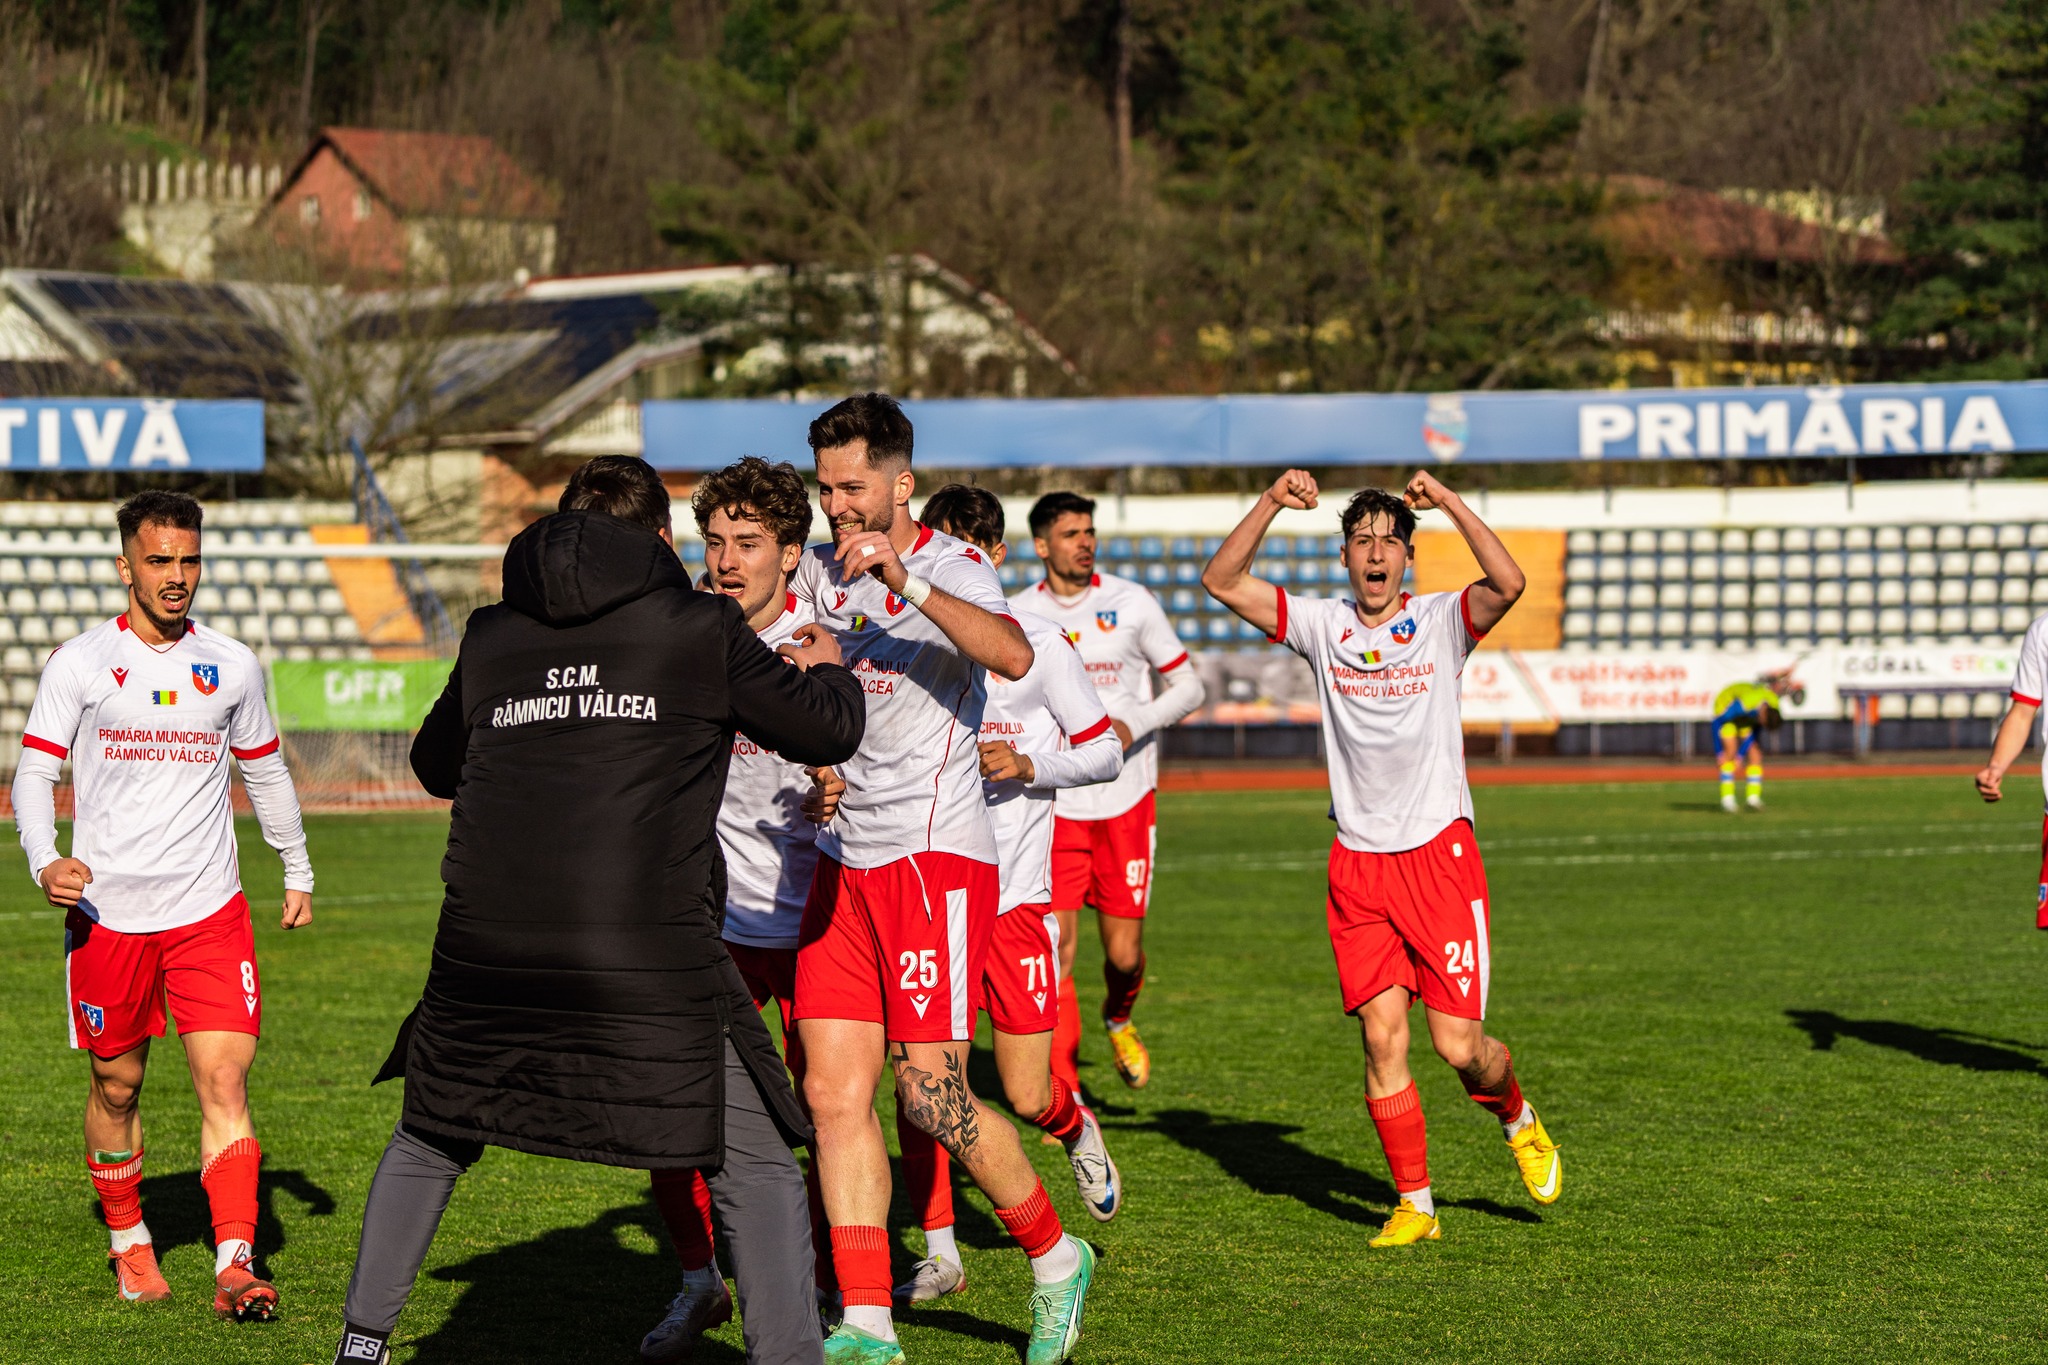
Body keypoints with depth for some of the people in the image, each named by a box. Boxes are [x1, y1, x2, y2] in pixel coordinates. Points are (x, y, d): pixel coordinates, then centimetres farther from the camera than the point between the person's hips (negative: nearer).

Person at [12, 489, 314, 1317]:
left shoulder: (232, 667, 7)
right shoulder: (81, 664, -1)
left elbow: (266, 773, 20)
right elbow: (34, 772, -3)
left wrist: (297, 872, 27)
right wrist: (45, 863, -20)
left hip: (209, 910, 1)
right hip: (106, 913, -1)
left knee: (225, 1080, -11)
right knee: (117, 1086, 9)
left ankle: (235, 1267, -16)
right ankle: (128, 1241, 29)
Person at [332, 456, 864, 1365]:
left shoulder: (492, 638, 12)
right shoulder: (700, 630, 2)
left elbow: (434, 765, 28)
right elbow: (825, 732, 10)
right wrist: (825, 672, 32)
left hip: (485, 956, 3)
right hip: (651, 968, -3)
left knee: (428, 1143, 26)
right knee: (755, 1169, 9)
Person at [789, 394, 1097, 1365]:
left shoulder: (952, 569, -8)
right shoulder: (819, 573, 11)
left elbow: (1013, 656, -28)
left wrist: (906, 584, -37)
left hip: (937, 858, -6)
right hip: (842, 864, 6)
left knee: (931, 1095, -8)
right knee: (833, 1092, -3)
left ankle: (1054, 1256, 15)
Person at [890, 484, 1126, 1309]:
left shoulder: (1039, 645, -1)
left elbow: (1104, 754, 3)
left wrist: (1026, 764, -14)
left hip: (1013, 893, -1)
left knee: (1026, 1095, -4)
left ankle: (1075, 1125, 33)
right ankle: (939, 1249, 6)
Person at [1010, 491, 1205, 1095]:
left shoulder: (1131, 603, -2)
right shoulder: (1018, 615, 2)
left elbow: (1188, 685, 3)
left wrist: (1134, 725, -13)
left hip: (1126, 801, 0)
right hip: (1054, 807, 0)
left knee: (1124, 952, 1)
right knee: (1055, 949, -9)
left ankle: (1118, 1018, 37)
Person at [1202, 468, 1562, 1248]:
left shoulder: (1440, 622, -1)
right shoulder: (1323, 627, 6)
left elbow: (1508, 584, -21)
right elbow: (1223, 582, 0)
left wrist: (1447, 502, -23)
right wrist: (1271, 504, -11)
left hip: (1439, 854, -2)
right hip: (1358, 864, 2)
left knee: (1458, 1044, -6)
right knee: (1381, 1035, -5)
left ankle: (1517, 1119, 27)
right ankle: (1414, 1202, 6)